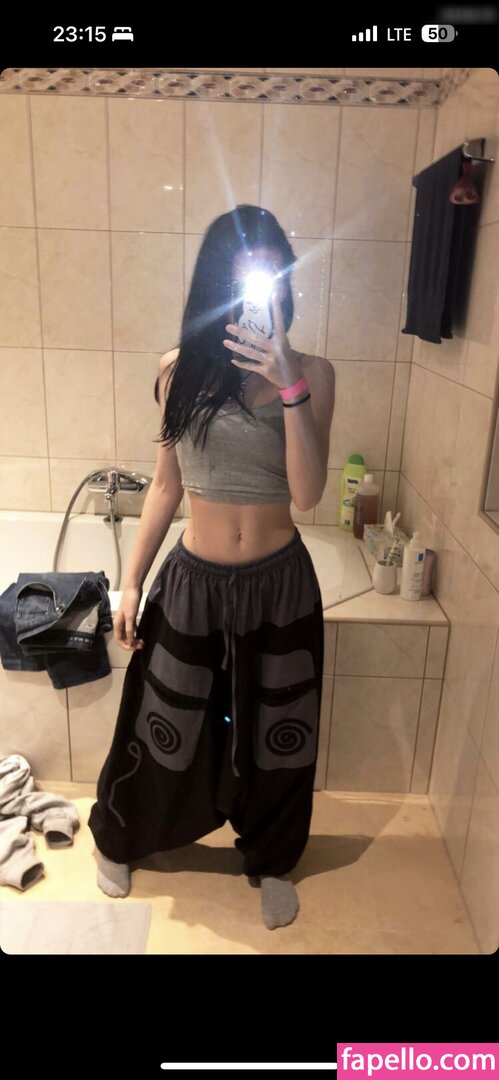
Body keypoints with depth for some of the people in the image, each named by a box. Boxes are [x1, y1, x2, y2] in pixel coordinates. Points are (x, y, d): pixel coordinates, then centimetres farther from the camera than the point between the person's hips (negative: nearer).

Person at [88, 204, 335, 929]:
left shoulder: (312, 373, -7)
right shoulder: (181, 370, -4)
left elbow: (307, 494, -17)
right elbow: (166, 485, 2)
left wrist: (289, 387, -27)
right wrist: (132, 584, 2)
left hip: (279, 583, 0)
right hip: (193, 579, 1)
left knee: (274, 734, 17)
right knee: (164, 729, 18)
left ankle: (271, 862, 46)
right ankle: (118, 839, 49)